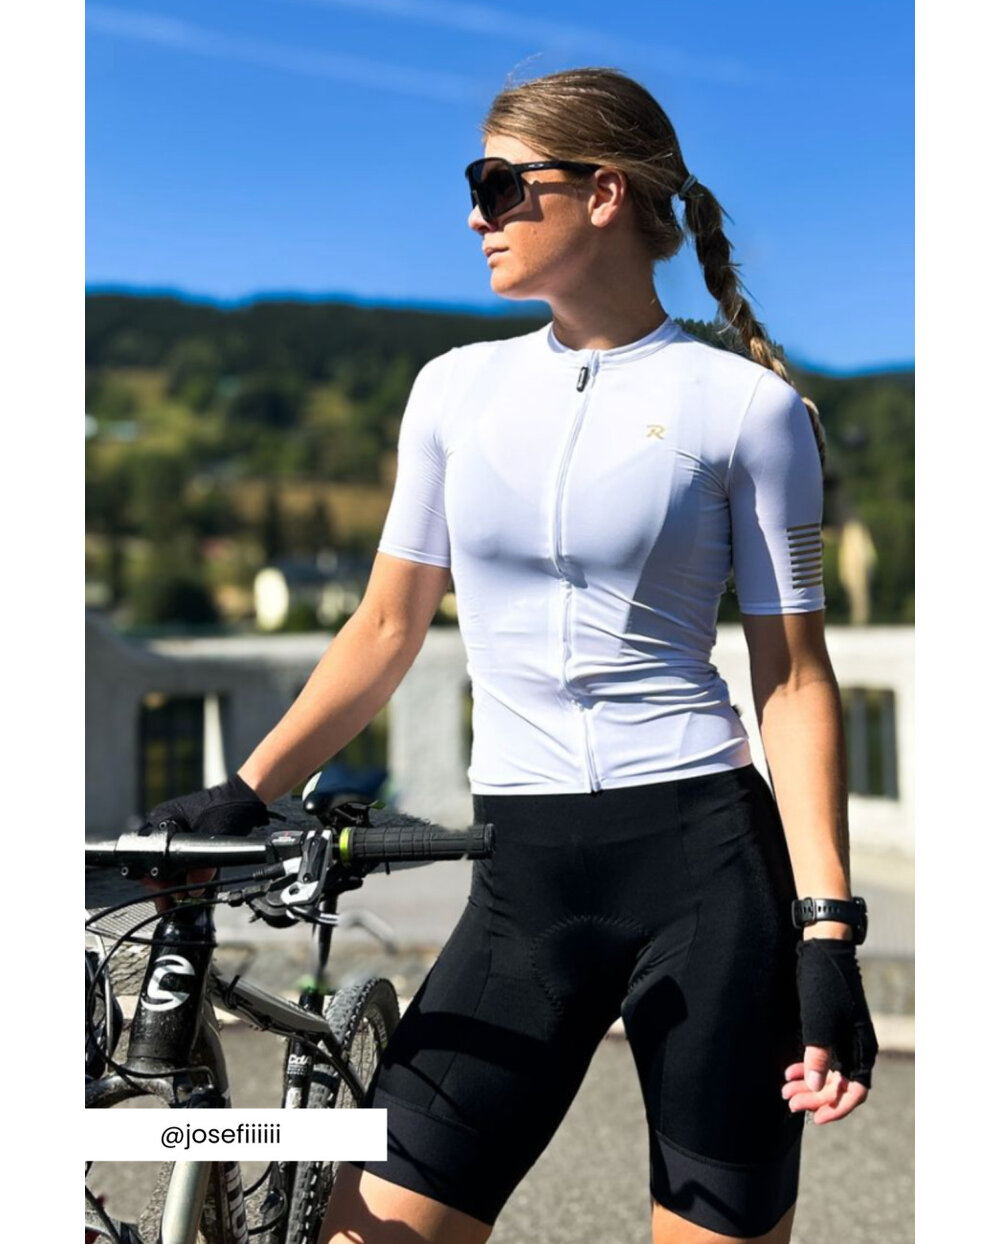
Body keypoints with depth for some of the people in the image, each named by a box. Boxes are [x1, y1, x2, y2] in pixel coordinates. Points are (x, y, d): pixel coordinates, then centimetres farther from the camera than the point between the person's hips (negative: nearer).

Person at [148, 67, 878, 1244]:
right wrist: (245, 793, 10)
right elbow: (388, 626, 14)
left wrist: (828, 931, -8)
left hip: (705, 857, -3)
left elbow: (793, 676, -2)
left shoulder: (746, 405, -1)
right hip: (525, 877, 3)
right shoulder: (458, 388, 9)